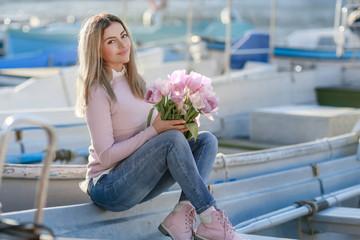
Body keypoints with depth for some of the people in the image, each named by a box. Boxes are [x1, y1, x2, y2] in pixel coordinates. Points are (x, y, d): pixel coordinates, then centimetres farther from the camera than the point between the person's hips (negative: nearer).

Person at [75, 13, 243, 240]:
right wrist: (154, 130, -20)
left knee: (207, 140, -6)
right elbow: (106, 156, -17)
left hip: (137, 183, 8)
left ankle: (180, 216, -24)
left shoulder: (133, 81, 12)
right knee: (172, 139, -29)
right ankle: (211, 219, -26)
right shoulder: (98, 91, -13)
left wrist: (174, 123, -4)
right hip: (108, 188, -8)